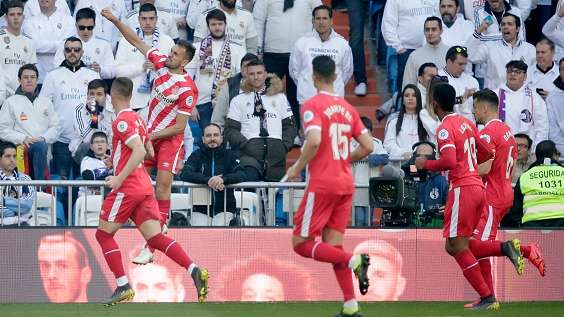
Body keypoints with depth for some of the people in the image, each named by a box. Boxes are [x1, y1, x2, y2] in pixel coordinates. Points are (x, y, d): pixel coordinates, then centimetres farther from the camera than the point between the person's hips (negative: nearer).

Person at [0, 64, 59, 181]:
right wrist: (23, 138, -13)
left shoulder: (46, 102, 23)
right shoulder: (11, 102, 12)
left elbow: (55, 127, 16)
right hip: (21, 148, -5)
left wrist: (44, 138, -6)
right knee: (40, 146, -35)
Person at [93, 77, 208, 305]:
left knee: (103, 234, 4)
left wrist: (119, 178, -21)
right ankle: (194, 271, -19)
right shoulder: (138, 119, 17)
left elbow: (140, 151, -22)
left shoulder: (122, 121, -10)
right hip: (145, 187, 8)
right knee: (155, 237, 0)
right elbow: (149, 152, 26)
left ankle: (123, 287, -2)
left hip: (127, 188, -8)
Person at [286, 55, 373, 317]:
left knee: (301, 243, 1)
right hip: (346, 184, 7)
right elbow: (368, 147, 10)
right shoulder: (348, 108, 11)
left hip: (321, 184, -7)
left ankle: (353, 261, -17)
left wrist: (297, 168, -9)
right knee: (333, 246, 11)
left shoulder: (312, 105, -9)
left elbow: (314, 141, -24)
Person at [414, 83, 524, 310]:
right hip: (477, 187, 9)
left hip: (462, 189, -9)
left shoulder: (445, 129, -12)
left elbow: (449, 162, -24)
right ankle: (505, 248, 0)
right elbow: (486, 154, 22)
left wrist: (426, 164, -8)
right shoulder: (467, 123, 15)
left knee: (458, 246, -3)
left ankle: (487, 298, -7)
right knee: (454, 246, 13)